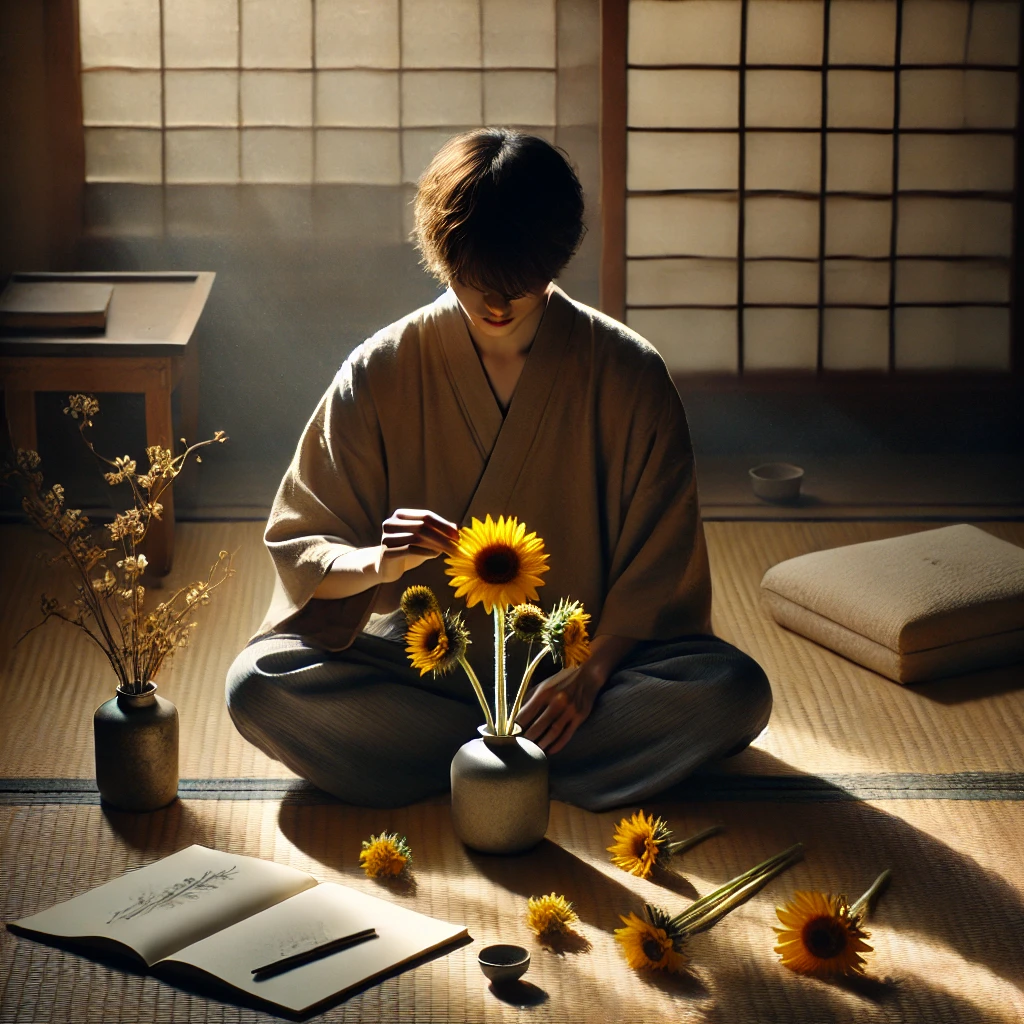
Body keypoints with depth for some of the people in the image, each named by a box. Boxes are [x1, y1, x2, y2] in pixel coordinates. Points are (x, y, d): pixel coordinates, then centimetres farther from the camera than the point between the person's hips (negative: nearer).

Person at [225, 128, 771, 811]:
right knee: (260, 686, -27)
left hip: (588, 657, 0)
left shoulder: (630, 373, -5)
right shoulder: (380, 374, -5)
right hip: (419, 659, 1)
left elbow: (657, 568, -3)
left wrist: (592, 672, -20)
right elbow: (300, 547, -3)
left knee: (735, 691, -28)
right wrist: (378, 562, -26)